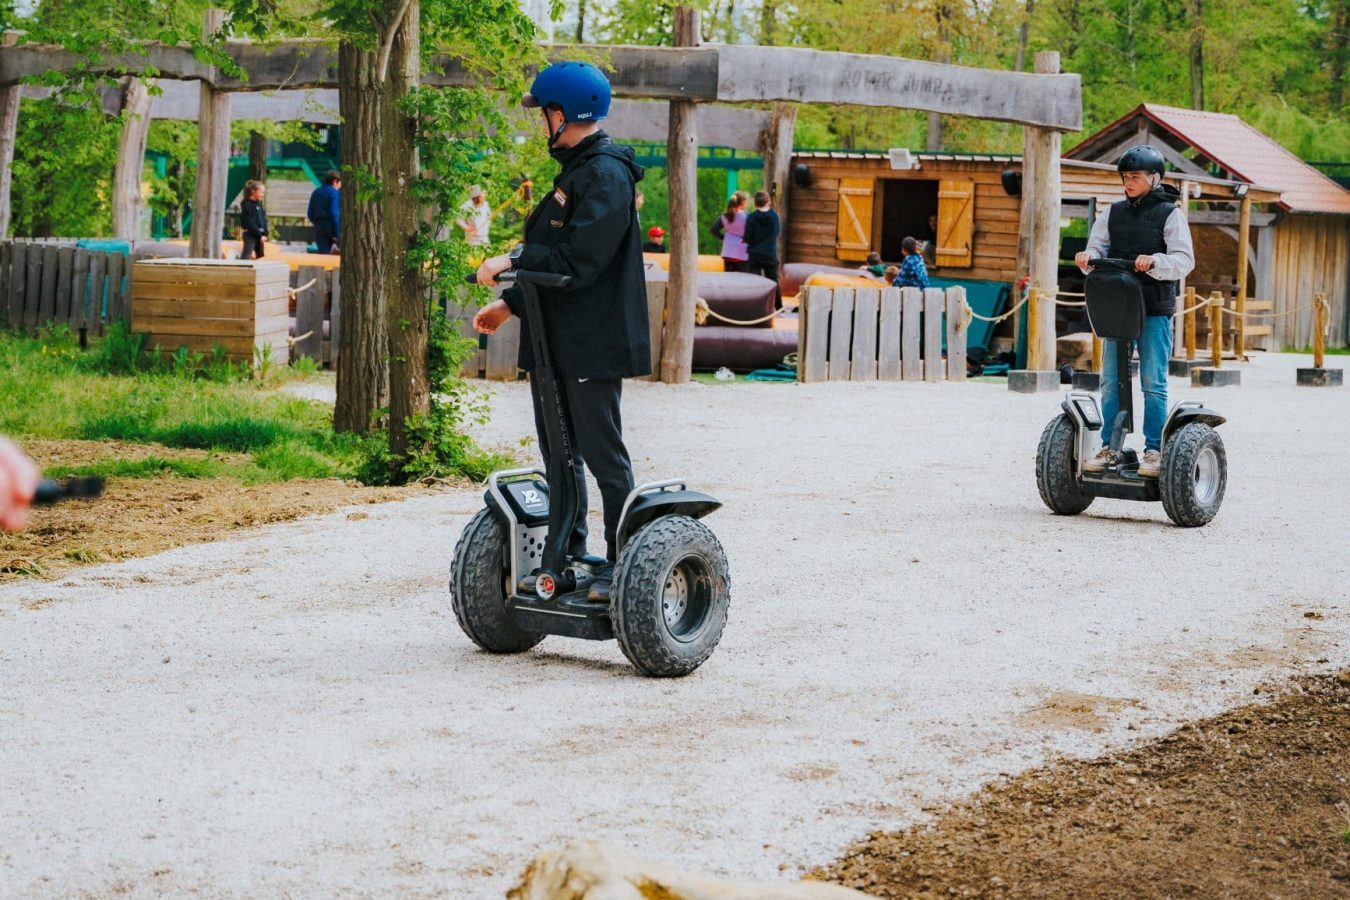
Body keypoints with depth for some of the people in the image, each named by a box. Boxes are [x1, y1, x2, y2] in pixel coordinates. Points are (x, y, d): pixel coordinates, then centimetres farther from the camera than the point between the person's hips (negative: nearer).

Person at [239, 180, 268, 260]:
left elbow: (264, 220, 14)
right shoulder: (247, 204, -9)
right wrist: (260, 235, -16)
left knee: (259, 256, 10)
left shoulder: (259, 204, 14)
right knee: (245, 256, -18)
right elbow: (249, 223, -15)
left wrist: (265, 234, 0)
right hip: (250, 235, -8)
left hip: (260, 236, 8)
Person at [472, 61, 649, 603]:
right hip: (557, 341, 10)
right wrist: (511, 304, 18)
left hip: (593, 346, -10)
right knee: (559, 452, 15)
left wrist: (512, 261, -19)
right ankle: (567, 557, 24)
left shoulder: (606, 175, -15)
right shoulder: (576, 170, 17)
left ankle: (622, 564, 2)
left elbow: (578, 260, -23)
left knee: (602, 453, -4)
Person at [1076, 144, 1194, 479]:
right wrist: (1088, 257, -14)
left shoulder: (1170, 214, -1)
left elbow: (1185, 260, -9)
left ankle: (1154, 451, 2)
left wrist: (1155, 262, -27)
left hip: (1155, 311, -5)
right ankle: (1108, 447, 12)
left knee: (1153, 383, -2)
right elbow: (1098, 247, 10)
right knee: (1110, 382, 5)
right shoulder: (1114, 213, 12)